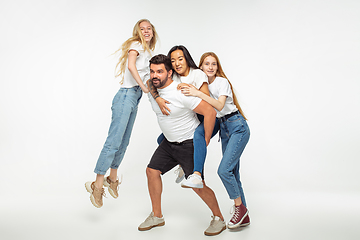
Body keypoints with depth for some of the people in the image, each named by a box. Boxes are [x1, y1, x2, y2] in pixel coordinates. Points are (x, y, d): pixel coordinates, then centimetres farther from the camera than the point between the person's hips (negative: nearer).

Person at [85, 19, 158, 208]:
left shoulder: (148, 53, 25)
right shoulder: (136, 45, 0)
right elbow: (131, 66, -18)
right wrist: (144, 87, -18)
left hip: (134, 100, 8)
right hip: (126, 95, -8)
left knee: (123, 143, 12)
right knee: (114, 140, -14)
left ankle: (112, 178, 24)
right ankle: (98, 184, -11)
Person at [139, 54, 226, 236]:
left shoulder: (181, 92, -28)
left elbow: (210, 112, -29)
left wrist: (205, 142, -22)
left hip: (189, 143, -8)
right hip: (169, 142, 8)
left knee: (198, 185, -8)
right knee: (152, 171, 6)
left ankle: (219, 219, 16)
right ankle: (156, 216, 23)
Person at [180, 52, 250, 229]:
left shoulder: (222, 82, -11)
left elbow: (220, 105, -26)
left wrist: (198, 93, -31)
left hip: (237, 127, -7)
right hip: (224, 129, 7)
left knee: (224, 170, -17)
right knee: (232, 173, 7)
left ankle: (240, 207, 3)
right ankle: (244, 217, 17)